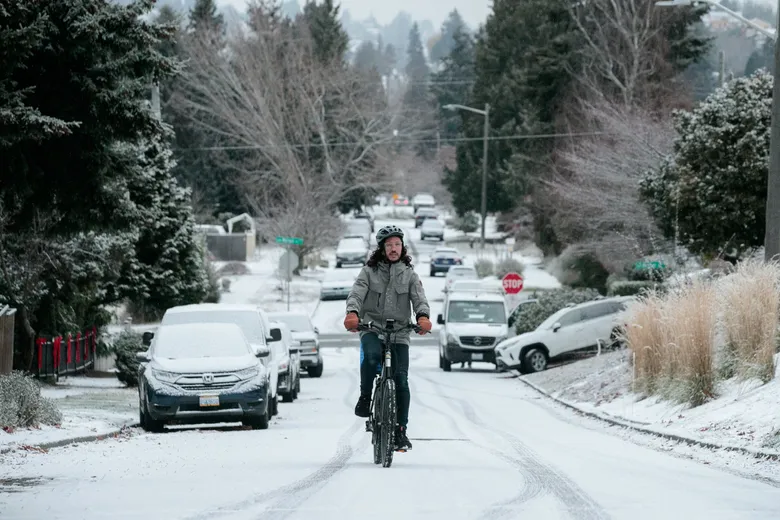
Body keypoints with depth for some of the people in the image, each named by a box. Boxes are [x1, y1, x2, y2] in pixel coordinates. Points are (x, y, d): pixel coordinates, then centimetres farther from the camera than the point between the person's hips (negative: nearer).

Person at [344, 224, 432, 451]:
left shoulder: (409, 274, 12)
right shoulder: (369, 271, 9)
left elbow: (419, 298, -2)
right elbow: (357, 293, -7)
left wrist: (423, 316, -25)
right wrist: (352, 313, -28)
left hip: (399, 332, 2)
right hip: (372, 328, -2)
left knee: (401, 380, -6)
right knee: (371, 356, -35)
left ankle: (400, 430, 3)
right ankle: (365, 397, -14)